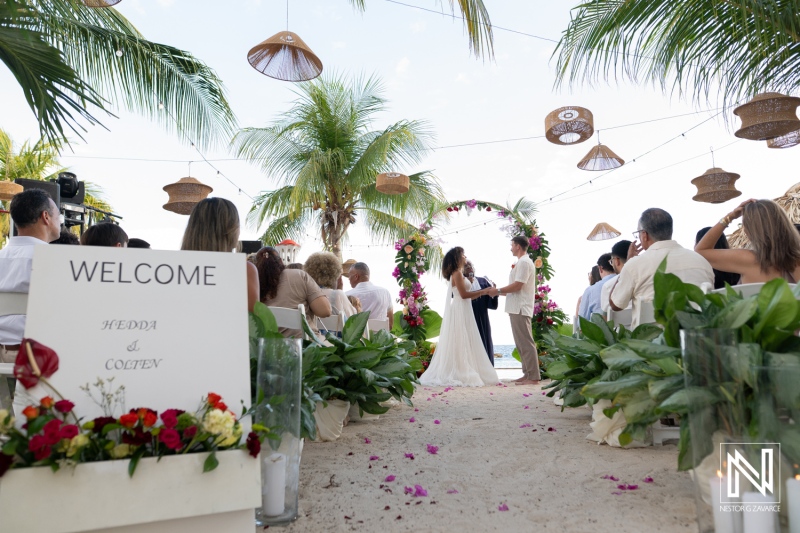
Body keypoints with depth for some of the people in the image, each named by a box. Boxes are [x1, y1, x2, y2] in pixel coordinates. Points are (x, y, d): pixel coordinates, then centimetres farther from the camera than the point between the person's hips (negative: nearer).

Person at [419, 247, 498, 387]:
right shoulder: (457, 273, -11)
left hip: (463, 311, 10)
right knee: (460, 343, -6)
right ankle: (460, 374, -1)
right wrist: (483, 291, -11)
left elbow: (466, 295, 15)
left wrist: (484, 292, 10)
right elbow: (464, 294, -17)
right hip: (459, 311, -10)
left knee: (465, 343, 10)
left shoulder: (458, 273, 18)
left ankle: (463, 373, 13)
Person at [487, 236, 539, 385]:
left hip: (520, 309, -11)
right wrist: (499, 292, 17)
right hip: (517, 308, 11)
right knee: (521, 343, 13)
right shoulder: (521, 262, 20)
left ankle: (533, 377, -6)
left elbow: (517, 286, -18)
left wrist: (498, 290, -10)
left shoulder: (524, 262, -11)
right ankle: (527, 374, 18)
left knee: (526, 342, -9)